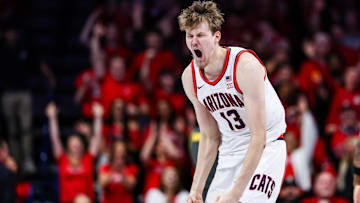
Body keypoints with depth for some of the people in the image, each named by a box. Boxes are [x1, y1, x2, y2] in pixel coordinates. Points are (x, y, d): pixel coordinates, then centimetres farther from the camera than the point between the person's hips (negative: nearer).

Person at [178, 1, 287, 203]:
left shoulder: (245, 65, -24)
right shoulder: (190, 77, -4)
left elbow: (259, 137, -26)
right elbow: (210, 137, 7)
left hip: (266, 148, -6)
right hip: (229, 153, 6)